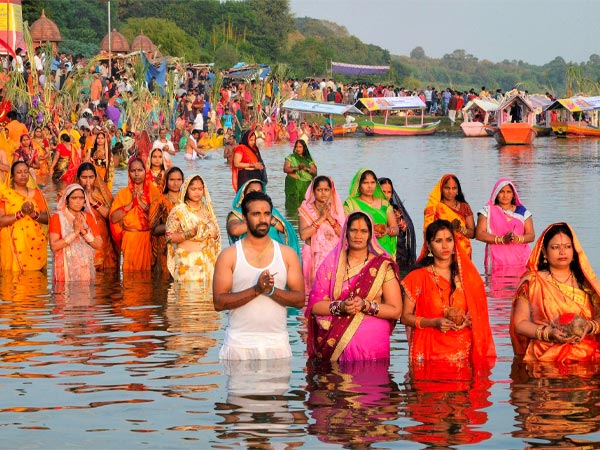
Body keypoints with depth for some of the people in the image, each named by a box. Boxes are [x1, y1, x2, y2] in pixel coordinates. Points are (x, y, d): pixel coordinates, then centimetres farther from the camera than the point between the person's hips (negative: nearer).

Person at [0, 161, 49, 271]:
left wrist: (34, 214, -13)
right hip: (14, 246, -3)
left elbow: (46, 218, 6)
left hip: (36, 246, 3)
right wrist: (20, 213, -20)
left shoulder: (36, 193, 10)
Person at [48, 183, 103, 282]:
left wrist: (84, 232, -12)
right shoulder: (57, 217, -3)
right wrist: (75, 232, -17)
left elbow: (99, 245, 3)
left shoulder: (88, 217, 10)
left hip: (86, 270, 4)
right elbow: (54, 246, -13)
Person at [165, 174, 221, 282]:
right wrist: (191, 233, -18)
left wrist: (211, 232, -6)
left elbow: (216, 235, 17)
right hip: (187, 260, -4)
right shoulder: (179, 210, -2)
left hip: (207, 260, 4)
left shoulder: (207, 209, 13)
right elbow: (170, 237, -8)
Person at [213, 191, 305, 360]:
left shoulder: (287, 254, 9)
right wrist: (256, 290, -16)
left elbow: (300, 299, 4)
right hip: (239, 344, -2)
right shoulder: (229, 255, 3)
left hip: (277, 343, 2)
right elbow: (218, 302, -6)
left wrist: (272, 291, -13)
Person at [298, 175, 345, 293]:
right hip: (315, 256, -2)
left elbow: (344, 234, -2)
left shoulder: (336, 209, 10)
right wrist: (321, 219, -13)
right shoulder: (305, 209, 2)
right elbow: (303, 235, -12)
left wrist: (330, 218, -11)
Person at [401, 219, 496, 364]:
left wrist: (467, 321, -6)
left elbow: (479, 314, 16)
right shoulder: (418, 277, 3)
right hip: (431, 351, -2)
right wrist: (434, 322, -12)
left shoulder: (468, 275, 10)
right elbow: (406, 317, 2)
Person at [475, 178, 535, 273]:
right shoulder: (487, 211, 10)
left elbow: (531, 236, 9)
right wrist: (502, 239, -12)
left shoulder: (523, 212, 15)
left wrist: (517, 239, -13)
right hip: (497, 261, -1)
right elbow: (479, 234, -1)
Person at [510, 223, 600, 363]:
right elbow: (519, 323, 3)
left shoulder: (585, 282, 15)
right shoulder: (532, 282, 7)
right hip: (546, 354, -2)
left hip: (586, 351, 2)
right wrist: (549, 333, -12)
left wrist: (588, 327, -10)